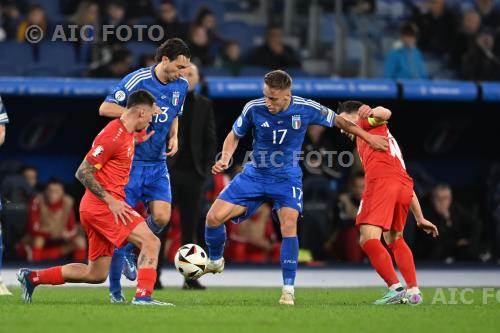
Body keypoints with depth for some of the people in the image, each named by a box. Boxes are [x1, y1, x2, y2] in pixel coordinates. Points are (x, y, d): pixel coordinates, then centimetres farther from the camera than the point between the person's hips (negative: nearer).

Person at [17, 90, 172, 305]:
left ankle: (32, 277, 17)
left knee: (96, 275, 12)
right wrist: (111, 201, -20)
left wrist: (138, 140, 21)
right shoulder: (113, 136, -15)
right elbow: (83, 173, -16)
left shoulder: (127, 133, 14)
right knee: (151, 242, -17)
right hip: (102, 206, -10)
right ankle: (143, 296, -25)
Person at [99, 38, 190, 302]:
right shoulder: (137, 80, -15)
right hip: (131, 161, -5)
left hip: (158, 162, 5)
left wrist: (173, 137, 4)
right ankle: (114, 289, 4)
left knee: (162, 216, -11)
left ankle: (129, 252, 18)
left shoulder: (181, 86, 5)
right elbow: (105, 108, -15)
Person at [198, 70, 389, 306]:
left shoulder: (306, 109, -17)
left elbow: (338, 121, 2)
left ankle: (288, 290, -13)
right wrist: (225, 159, -16)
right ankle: (215, 261, 20)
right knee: (214, 217, -10)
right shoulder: (254, 109, -16)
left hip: (287, 179, -1)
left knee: (289, 226, -24)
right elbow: (234, 136, 2)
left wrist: (368, 137, 6)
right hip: (255, 175, 1)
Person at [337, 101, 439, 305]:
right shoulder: (387, 137, 39)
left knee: (368, 239, -15)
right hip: (403, 185, 9)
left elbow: (385, 113, -4)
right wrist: (420, 218, 38)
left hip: (381, 181, -9)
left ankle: (396, 288, -27)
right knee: (394, 239, 25)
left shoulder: (367, 124, 21)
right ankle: (414, 291, 19)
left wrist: (371, 113, -24)